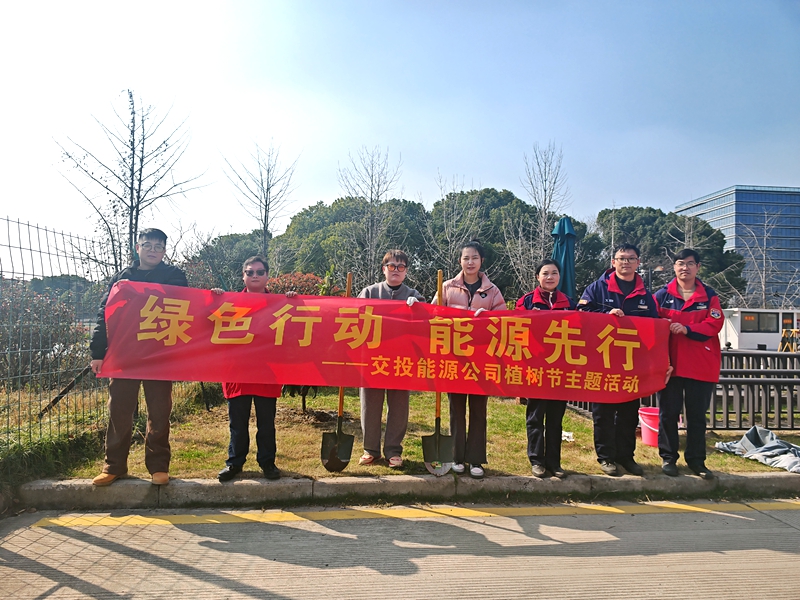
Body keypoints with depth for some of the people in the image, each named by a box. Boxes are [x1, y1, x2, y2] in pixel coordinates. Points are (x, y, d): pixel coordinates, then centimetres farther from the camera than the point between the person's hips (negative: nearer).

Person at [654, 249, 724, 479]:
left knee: (697, 415, 8)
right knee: (668, 413, 5)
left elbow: (715, 323, -5)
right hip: (670, 363, -1)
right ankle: (668, 457, 17)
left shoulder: (709, 296, 7)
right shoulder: (662, 295, 4)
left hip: (701, 365, 1)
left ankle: (696, 460, 19)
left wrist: (687, 329, -20)